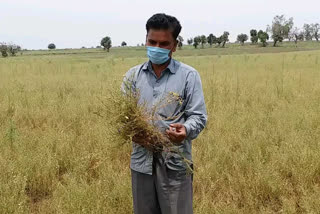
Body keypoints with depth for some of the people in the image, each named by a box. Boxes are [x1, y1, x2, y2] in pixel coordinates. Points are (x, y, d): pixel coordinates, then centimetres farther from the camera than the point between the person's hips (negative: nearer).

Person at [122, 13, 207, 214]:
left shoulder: (189, 75, -2)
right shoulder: (133, 75, 8)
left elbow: (199, 116, -5)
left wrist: (186, 129, -28)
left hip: (175, 162, -3)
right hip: (141, 160, 3)